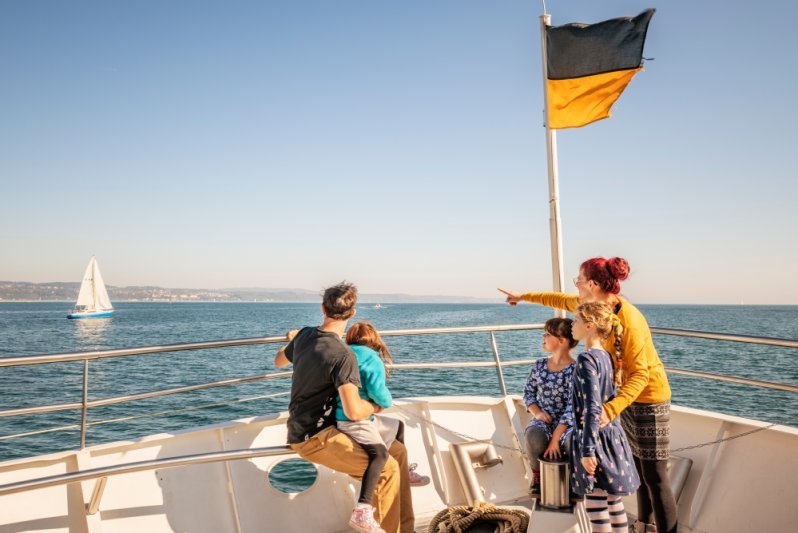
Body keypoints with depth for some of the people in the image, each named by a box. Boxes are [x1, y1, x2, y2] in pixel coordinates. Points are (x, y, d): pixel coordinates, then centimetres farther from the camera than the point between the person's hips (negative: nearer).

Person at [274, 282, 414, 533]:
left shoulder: (304, 335, 3)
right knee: (387, 468, -20)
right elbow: (354, 411, -29)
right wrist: (375, 407, -7)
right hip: (314, 438, -9)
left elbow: (279, 361, 24)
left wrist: (292, 341, 43)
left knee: (397, 451, 7)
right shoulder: (342, 355, -23)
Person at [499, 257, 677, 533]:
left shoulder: (629, 321, -30)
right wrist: (524, 297, 24)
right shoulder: (598, 304, -4)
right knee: (638, 466, 20)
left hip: (649, 398, -9)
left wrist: (611, 409, -42)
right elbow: (563, 301, 14)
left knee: (654, 475, -4)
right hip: (628, 394, 9)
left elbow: (640, 375, -30)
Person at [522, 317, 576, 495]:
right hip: (543, 420, 3)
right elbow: (528, 392, 14)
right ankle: (537, 475, -2)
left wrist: (555, 438, -21)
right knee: (534, 437, -34)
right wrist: (537, 412, -8)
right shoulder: (540, 364, 6)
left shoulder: (575, 369, -11)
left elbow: (572, 406, -16)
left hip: (567, 423, -3)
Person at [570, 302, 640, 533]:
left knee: (597, 511, 0)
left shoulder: (587, 359, -19)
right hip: (612, 436, 9)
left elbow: (592, 409, -23)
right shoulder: (606, 356, 8)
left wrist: (587, 450, -22)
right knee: (614, 504, 17)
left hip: (596, 440, -9)